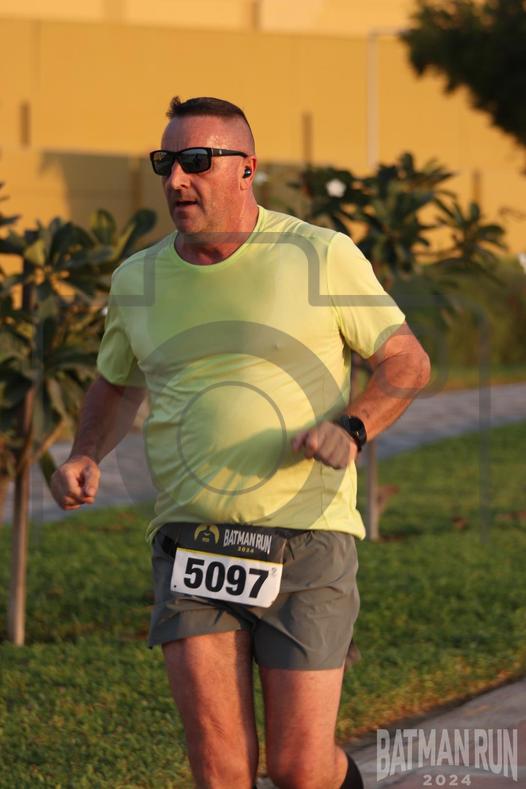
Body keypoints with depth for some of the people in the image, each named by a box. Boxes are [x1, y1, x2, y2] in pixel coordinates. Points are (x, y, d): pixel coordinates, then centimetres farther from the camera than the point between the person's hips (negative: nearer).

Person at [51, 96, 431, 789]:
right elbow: (117, 386, 26)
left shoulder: (321, 257, -2)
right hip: (191, 543, 3)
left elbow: (407, 362, 4)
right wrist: (85, 457, 5)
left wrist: (349, 428, -16)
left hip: (304, 542, -3)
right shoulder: (140, 279, 9)